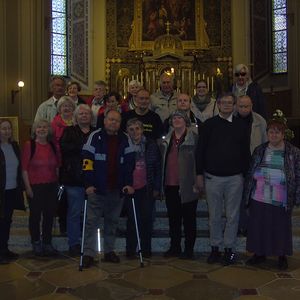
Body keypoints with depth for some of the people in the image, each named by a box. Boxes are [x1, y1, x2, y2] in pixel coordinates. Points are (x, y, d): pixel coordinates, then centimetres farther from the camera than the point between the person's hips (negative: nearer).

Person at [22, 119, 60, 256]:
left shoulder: (53, 146, 7)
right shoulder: (29, 145, -5)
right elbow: (24, 168, -7)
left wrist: (59, 183, 7)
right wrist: (27, 186, -10)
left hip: (51, 186, 4)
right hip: (35, 187, -4)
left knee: (49, 215, 10)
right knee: (35, 215, 7)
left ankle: (47, 242, 25)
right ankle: (36, 243, 23)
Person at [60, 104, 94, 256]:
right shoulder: (69, 131, 8)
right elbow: (64, 147, -10)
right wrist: (82, 147, -14)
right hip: (74, 178, -2)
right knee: (74, 212, 4)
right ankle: (73, 244, 16)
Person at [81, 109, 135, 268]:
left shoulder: (124, 139, 7)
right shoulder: (95, 136, -3)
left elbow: (129, 162, 6)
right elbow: (87, 161, -7)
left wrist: (128, 183, -4)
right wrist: (89, 184, -14)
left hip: (117, 189, 3)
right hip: (96, 189, -3)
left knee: (112, 221, 12)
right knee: (91, 221, 0)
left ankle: (109, 251, 25)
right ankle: (88, 254, 9)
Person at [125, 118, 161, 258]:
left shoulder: (151, 146, 3)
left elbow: (158, 168, 6)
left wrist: (157, 188, 1)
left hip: (147, 189, 1)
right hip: (130, 189, -1)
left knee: (147, 219, 5)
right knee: (132, 219, 1)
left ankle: (146, 249, 18)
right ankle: (130, 250, 13)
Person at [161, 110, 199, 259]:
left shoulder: (194, 138, -5)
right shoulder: (167, 140, 13)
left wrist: (196, 183, -13)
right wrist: (161, 183, 12)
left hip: (187, 186, -5)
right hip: (170, 186, 6)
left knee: (189, 219, 5)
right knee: (173, 218, 14)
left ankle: (189, 249, 15)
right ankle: (174, 247, 25)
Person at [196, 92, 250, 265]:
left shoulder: (240, 126, 5)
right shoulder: (209, 124, 2)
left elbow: (246, 152, 7)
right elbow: (201, 150, 3)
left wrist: (245, 174, 3)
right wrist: (200, 174, -1)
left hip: (235, 178, 1)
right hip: (213, 177, 0)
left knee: (232, 215, 6)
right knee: (215, 215, 8)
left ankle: (230, 248, 19)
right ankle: (215, 248, 20)